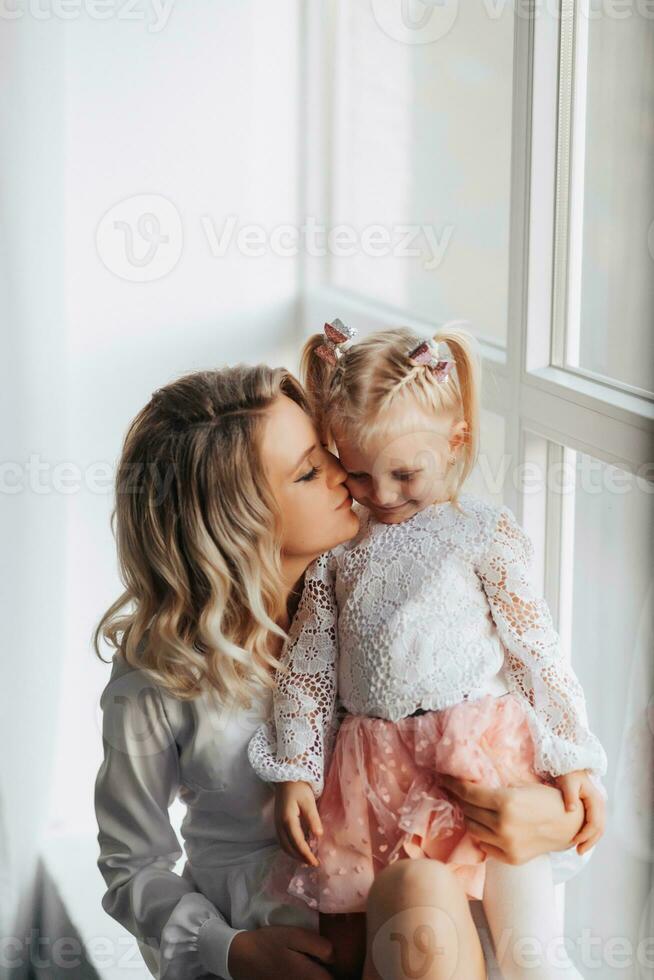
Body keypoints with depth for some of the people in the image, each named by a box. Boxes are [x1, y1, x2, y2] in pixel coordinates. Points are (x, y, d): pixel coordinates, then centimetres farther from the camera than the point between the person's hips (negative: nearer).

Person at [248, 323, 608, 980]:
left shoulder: (484, 532, 1)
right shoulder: (339, 544, 9)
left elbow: (535, 649, 2)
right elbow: (308, 661, 11)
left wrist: (573, 760, -2)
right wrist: (295, 773, 5)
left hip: (482, 753, -3)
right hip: (371, 768, 3)